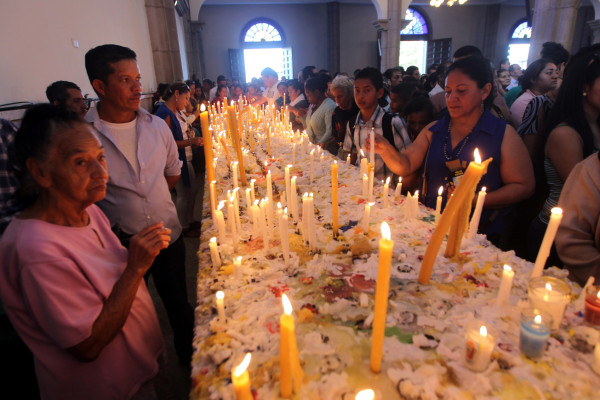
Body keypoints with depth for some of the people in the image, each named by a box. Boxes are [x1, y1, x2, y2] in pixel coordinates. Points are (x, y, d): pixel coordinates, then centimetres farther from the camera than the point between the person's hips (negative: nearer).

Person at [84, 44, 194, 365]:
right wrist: (109, 230, -8)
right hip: (121, 244, -3)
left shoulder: (156, 126, 0)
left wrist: (148, 198, 6)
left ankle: (189, 358, 44)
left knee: (180, 306, 19)